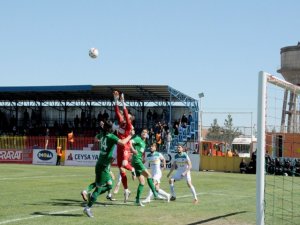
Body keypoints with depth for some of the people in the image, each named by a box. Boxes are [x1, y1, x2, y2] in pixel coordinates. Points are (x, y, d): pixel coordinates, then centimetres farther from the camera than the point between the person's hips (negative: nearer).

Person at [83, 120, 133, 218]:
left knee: (109, 185, 17)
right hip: (103, 166, -8)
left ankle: (92, 196, 16)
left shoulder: (103, 135, 7)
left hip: (101, 165, 8)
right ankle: (88, 208, 1)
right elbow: (122, 142, -30)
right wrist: (130, 136, -15)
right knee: (99, 188, -2)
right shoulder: (111, 137, -17)